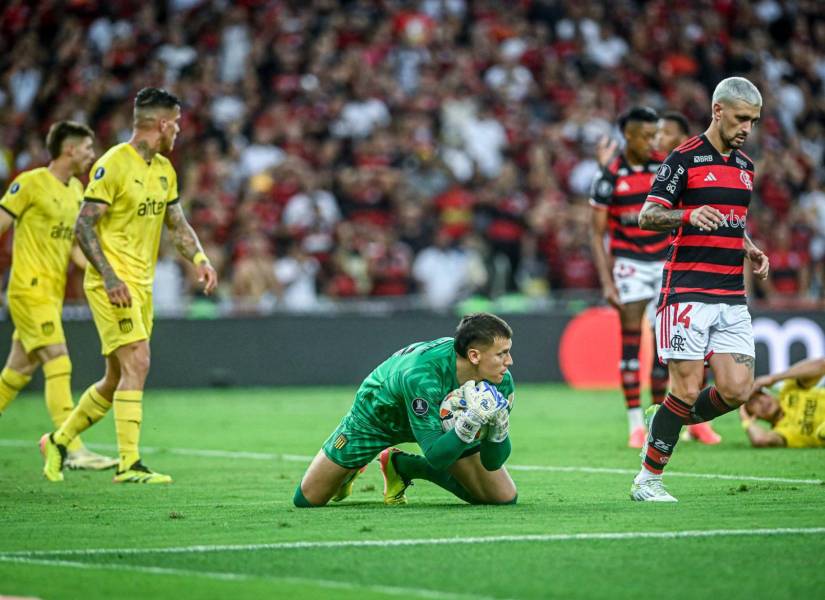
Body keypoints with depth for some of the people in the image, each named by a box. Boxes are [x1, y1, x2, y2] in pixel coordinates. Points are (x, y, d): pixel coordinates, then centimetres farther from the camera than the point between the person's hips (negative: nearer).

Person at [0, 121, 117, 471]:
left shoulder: (77, 190, 14)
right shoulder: (30, 183, -9)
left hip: (53, 294, 8)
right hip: (29, 290, -8)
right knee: (59, 364, -16)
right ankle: (73, 451, -19)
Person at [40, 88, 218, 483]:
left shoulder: (164, 169, 13)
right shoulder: (113, 165, -13)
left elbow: (176, 222, 21)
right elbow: (83, 225, -14)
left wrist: (199, 259, 3)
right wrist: (109, 276, -23)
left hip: (142, 286, 9)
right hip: (112, 284, -8)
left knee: (118, 380, 11)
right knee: (137, 364, -18)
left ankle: (58, 441, 28)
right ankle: (129, 464, -18)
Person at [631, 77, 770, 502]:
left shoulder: (745, 166, 17)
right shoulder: (684, 158, -5)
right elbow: (646, 216, -10)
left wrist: (752, 252, 10)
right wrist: (689, 215, -28)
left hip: (732, 298, 7)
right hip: (687, 293, -6)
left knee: (736, 390, -4)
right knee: (688, 390, -9)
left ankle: (671, 422, 20)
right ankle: (647, 480, 4)